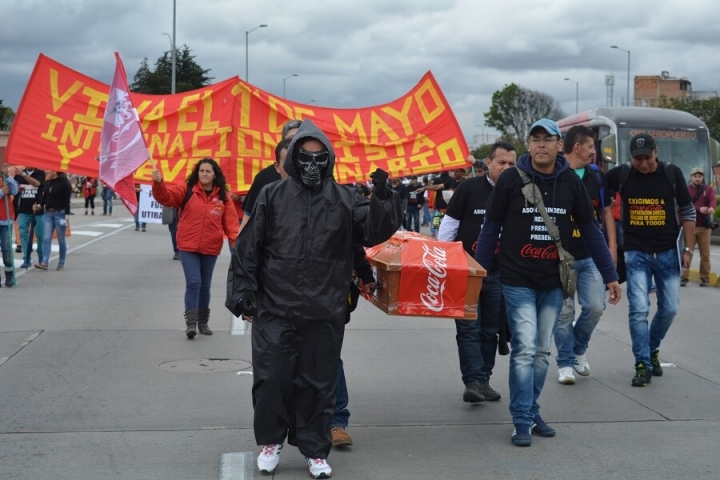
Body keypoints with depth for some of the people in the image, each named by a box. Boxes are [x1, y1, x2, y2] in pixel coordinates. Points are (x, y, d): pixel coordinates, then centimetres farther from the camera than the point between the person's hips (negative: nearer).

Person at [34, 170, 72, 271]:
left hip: (60, 213, -5)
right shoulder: (47, 183, 11)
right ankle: (44, 262, -8)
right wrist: (40, 206, -3)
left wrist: (67, 215, -15)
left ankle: (61, 263, 13)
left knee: (61, 240, 4)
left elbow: (67, 201, -11)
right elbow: (44, 197, 16)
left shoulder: (64, 183, -8)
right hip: (48, 213, 6)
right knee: (47, 239, -3)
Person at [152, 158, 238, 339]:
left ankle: (203, 322, 27)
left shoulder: (223, 197, 0)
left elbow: (231, 224, -2)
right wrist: (158, 183, -33)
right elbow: (166, 196, -13)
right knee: (193, 283, -12)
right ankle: (191, 323, -8)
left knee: (205, 286, 14)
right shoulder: (187, 190, -3)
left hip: (210, 249, 2)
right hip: (188, 247, -2)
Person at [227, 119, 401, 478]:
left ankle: (315, 450, 22)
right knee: (271, 379, 4)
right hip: (274, 310, 0)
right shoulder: (272, 196, 1)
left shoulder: (345, 199, 3)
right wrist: (243, 290, 0)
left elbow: (374, 231, -5)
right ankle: (270, 441, 25)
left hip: (325, 313, 1)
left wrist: (382, 199, -21)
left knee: (318, 383, 9)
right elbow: (249, 248, 3)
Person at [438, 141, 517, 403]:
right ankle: (473, 382, -6)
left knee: (490, 330, 9)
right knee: (468, 329, -5)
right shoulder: (469, 188, -5)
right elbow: (449, 224, -1)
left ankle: (483, 381, 18)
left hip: (498, 274, 3)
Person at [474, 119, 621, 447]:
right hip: (517, 280, -3)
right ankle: (522, 422, -2)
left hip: (553, 282, 3)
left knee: (541, 352, 10)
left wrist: (610, 275, 3)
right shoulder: (511, 179, -7)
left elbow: (589, 229, 5)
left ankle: (531, 412, 23)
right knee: (524, 350, -9)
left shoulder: (570, 182, 0)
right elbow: (491, 227, -2)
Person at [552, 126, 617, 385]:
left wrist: (612, 247, 8)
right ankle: (565, 362, 16)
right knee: (564, 311, 1)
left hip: (591, 255, 4)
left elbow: (606, 212, 15)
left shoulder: (597, 176, 9)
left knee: (595, 306, -2)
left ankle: (578, 349, 24)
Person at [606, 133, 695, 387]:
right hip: (636, 253, -1)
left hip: (667, 252, 1)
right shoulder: (621, 175, -6)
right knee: (639, 309, -9)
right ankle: (643, 365, -1)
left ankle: (652, 350, 30)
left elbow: (687, 212, 3)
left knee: (669, 308, 5)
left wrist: (688, 248, -1)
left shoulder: (672, 174, -4)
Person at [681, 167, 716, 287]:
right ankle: (684, 277, -2)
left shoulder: (709, 189, 7)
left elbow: (713, 200, -13)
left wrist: (711, 207, -37)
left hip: (704, 227, 1)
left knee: (705, 254, 4)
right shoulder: (686, 190, 6)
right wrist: (699, 209, -27)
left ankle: (705, 278, 11)